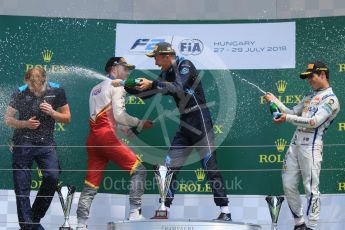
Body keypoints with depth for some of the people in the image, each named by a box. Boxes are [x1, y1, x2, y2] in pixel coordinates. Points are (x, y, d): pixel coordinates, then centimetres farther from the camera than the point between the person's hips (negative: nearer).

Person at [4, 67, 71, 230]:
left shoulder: (56, 91, -3)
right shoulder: (20, 93, -5)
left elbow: (67, 118, 5)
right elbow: (8, 119, 2)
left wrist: (52, 113, -15)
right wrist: (25, 123, -16)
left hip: (46, 143, 1)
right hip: (23, 143, -1)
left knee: (52, 177, -18)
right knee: (22, 188, -4)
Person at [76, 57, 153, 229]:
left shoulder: (96, 89, 28)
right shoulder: (117, 86, 3)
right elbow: (118, 115, -8)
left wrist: (123, 127, 25)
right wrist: (140, 123, 0)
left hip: (93, 137, 8)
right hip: (107, 136, -8)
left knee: (91, 184, 6)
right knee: (138, 170, -6)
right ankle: (134, 213, -15)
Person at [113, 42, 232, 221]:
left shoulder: (185, 66, -10)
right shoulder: (166, 74, 13)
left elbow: (178, 87, -27)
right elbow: (145, 94, 18)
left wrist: (152, 84, -27)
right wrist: (125, 87, 8)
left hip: (200, 123, -8)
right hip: (185, 125, 8)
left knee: (210, 167, -10)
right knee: (170, 166, 4)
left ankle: (225, 212, -7)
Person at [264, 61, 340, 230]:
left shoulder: (330, 99, -5)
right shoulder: (309, 96, 22)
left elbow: (314, 122, -16)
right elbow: (293, 113, 22)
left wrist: (287, 118, -19)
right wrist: (275, 101, 13)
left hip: (311, 146, -8)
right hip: (295, 144, 8)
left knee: (311, 188, -8)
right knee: (288, 186, 7)